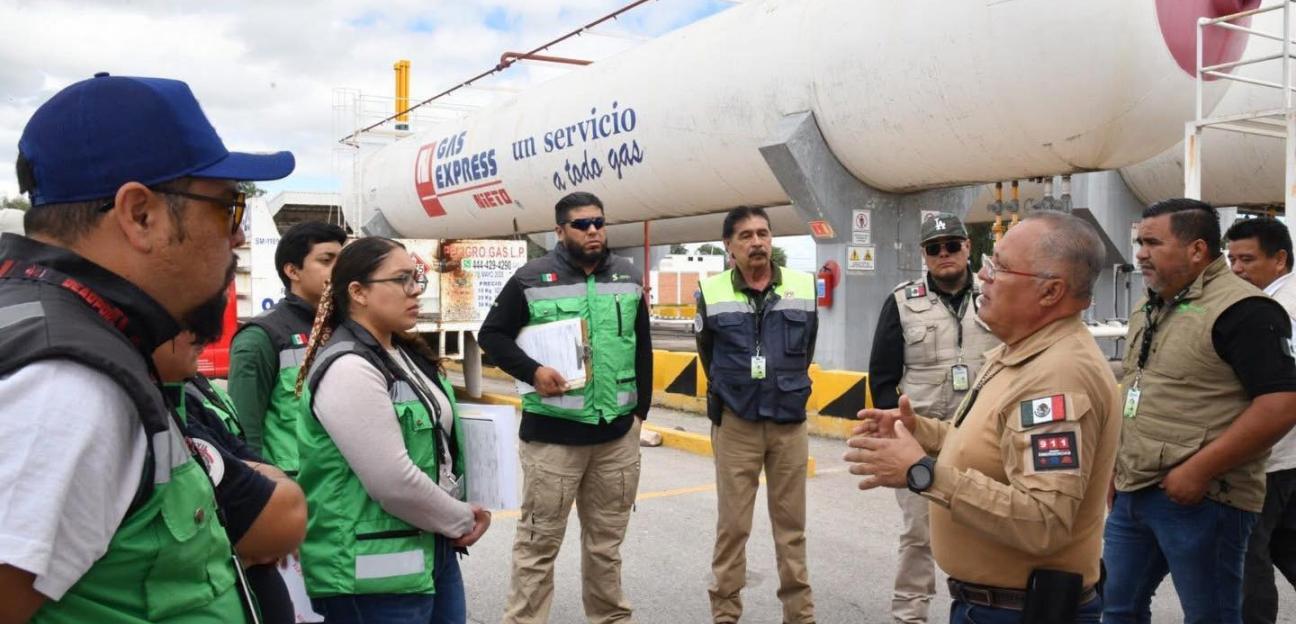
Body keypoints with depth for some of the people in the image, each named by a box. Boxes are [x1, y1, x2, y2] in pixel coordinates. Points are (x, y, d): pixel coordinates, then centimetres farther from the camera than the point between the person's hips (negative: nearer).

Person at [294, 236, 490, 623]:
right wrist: (462, 521, -10)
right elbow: (393, 481, -24)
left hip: (433, 548, 9)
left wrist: (465, 512, 4)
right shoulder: (348, 369, -19)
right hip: (374, 572, -9)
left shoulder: (407, 354, 10)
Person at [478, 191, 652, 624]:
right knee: (539, 540, 3)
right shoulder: (532, 279, -5)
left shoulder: (629, 279, 9)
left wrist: (641, 409, 12)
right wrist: (532, 371, -15)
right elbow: (491, 334, 0)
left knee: (607, 538, 16)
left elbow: (642, 348, 15)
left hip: (618, 433, 4)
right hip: (552, 434, -4)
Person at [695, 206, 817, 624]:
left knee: (791, 524, 12)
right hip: (735, 425, -1)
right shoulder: (712, 292, -6)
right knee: (732, 524, 6)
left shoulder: (804, 287, -1)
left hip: (790, 423, 2)